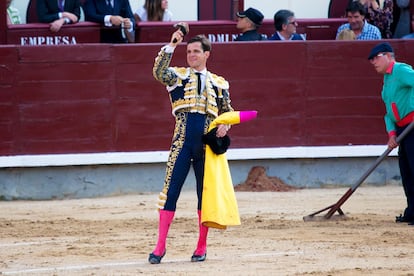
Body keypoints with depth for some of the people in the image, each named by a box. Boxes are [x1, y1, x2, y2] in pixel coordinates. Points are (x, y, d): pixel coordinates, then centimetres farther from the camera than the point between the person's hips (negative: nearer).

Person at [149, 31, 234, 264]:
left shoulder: (219, 83, 12)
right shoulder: (178, 76, 5)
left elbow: (228, 111, 20)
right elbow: (159, 72, -16)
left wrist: (224, 126, -2)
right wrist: (171, 46, -23)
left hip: (206, 146, 2)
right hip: (182, 144, -2)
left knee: (205, 194, 5)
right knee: (170, 191, -7)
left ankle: (202, 247, 16)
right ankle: (160, 246, -3)